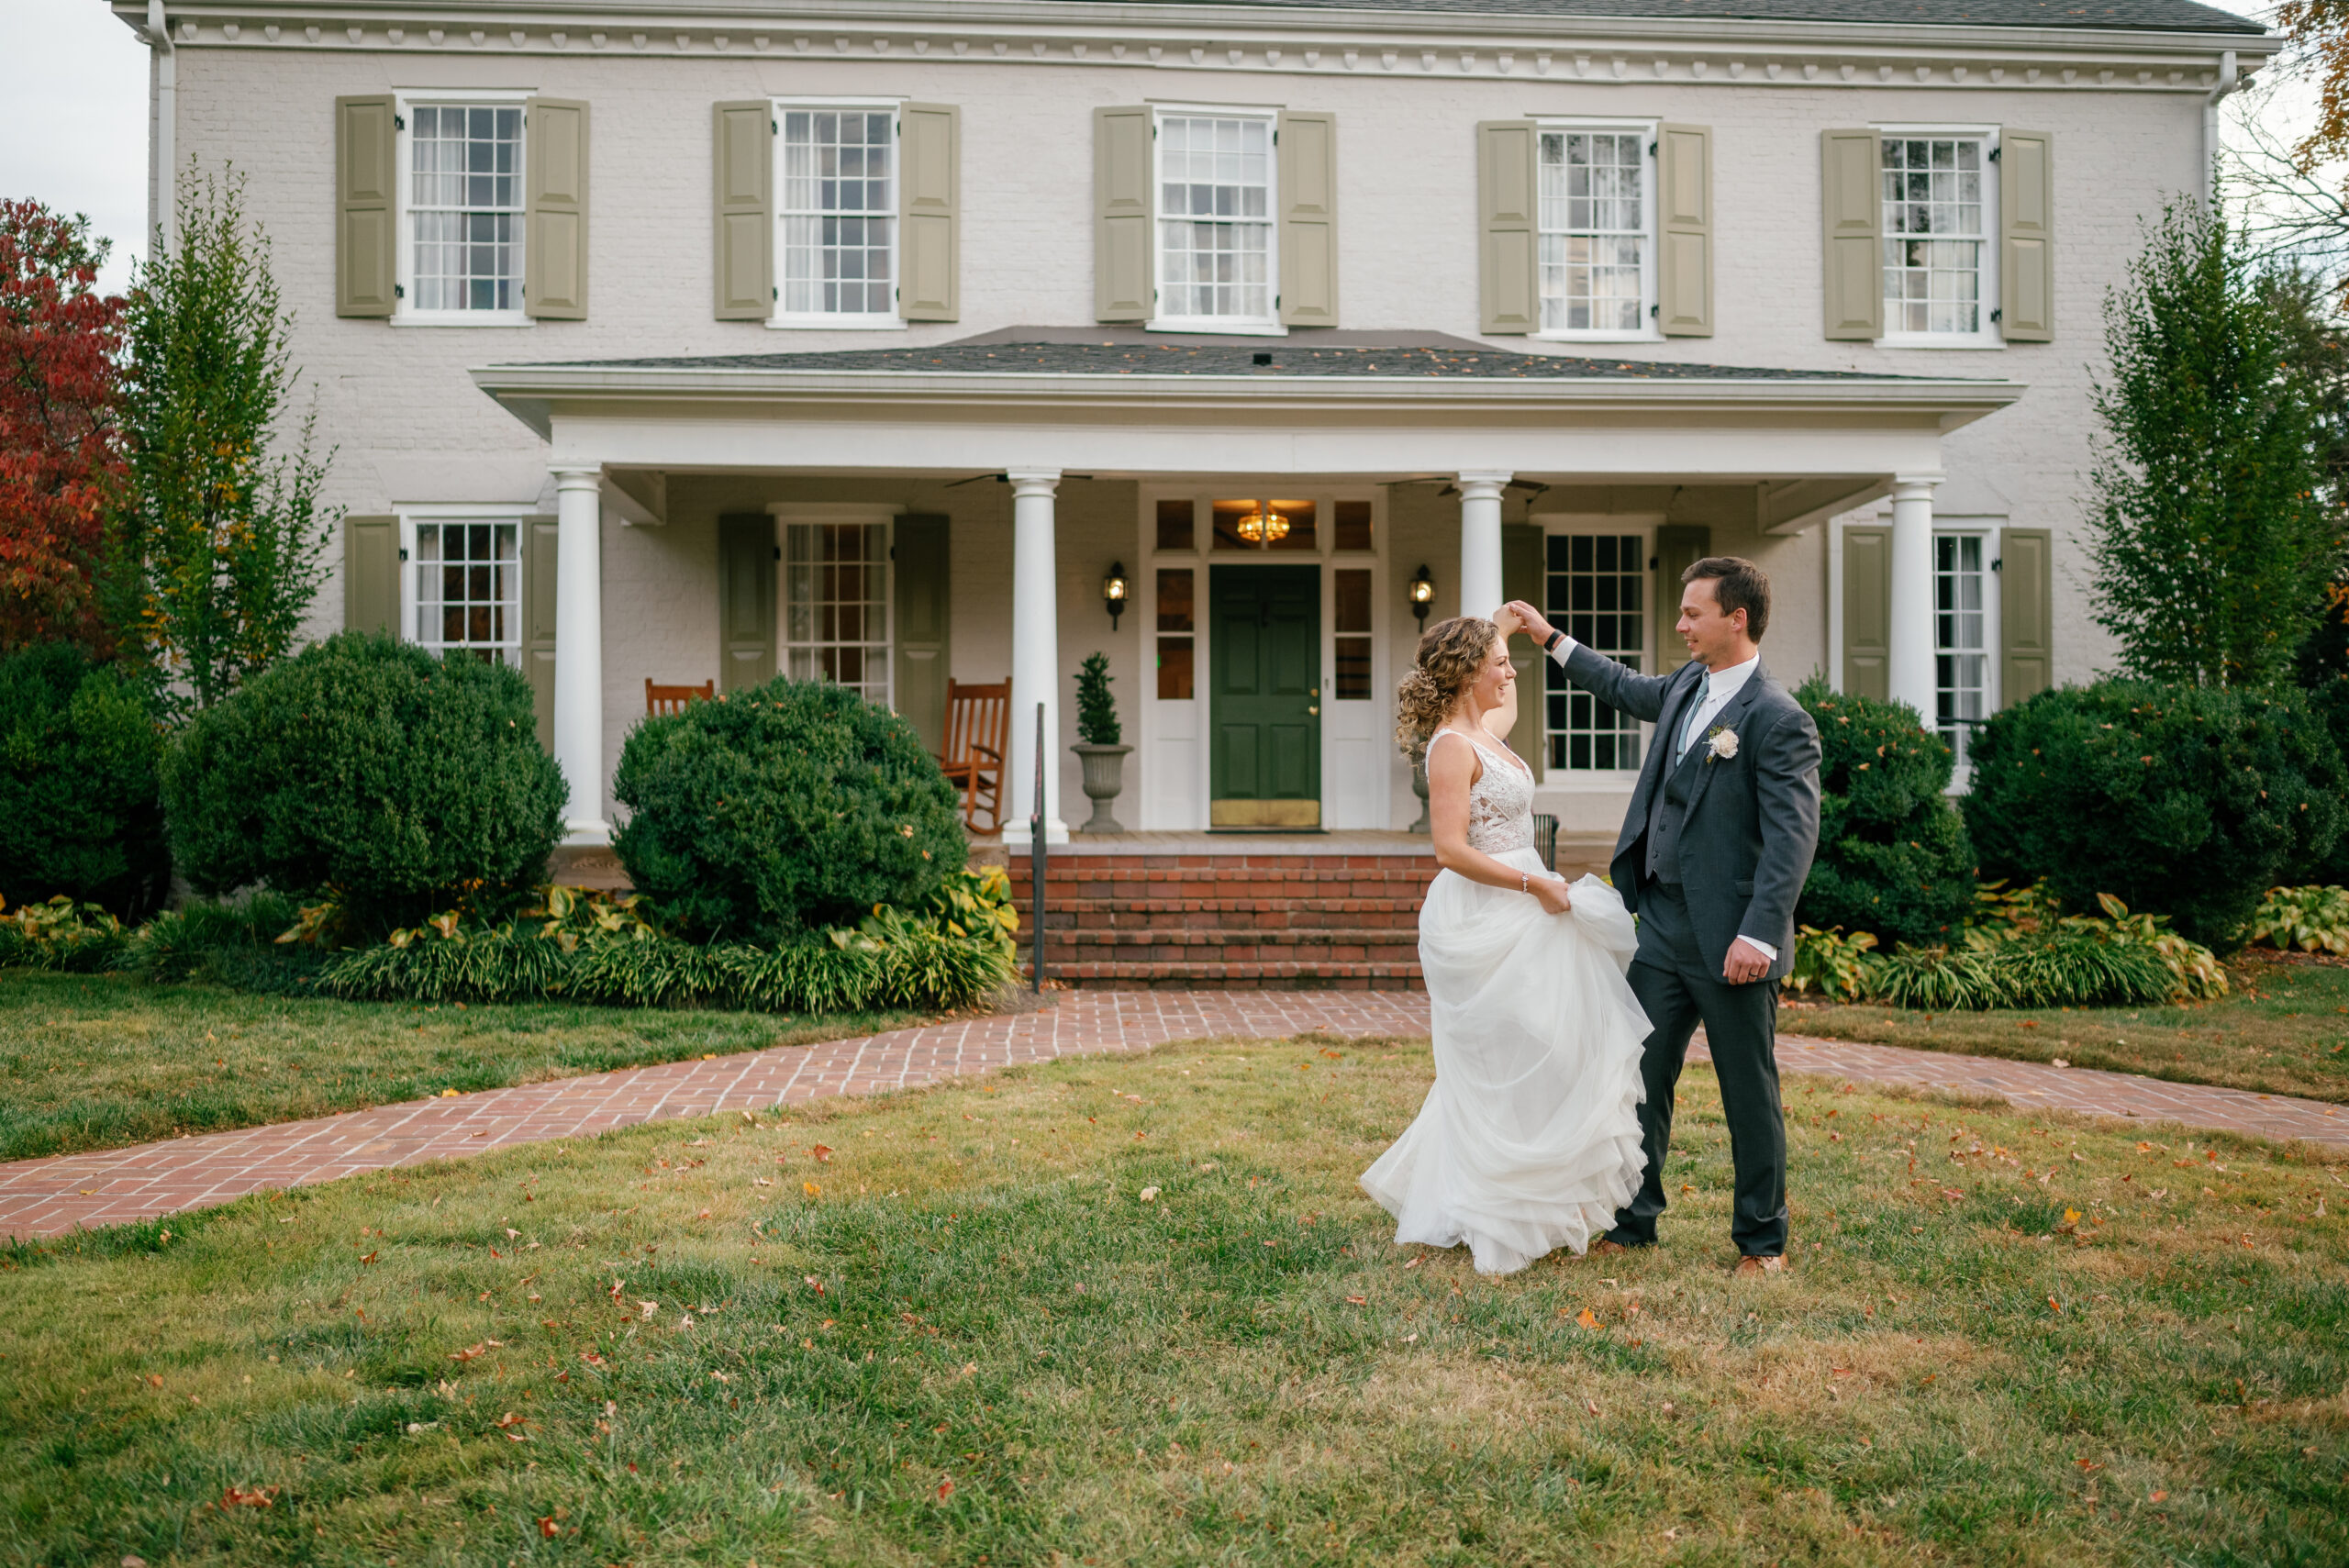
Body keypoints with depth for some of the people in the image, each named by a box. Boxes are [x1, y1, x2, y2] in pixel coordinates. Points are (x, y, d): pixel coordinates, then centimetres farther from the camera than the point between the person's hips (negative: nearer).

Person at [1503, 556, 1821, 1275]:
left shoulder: (1779, 720, -15)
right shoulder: (1687, 687, 10)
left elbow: (1793, 836, -20)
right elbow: (1630, 688, 32)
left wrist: (1759, 934, -27)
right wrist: (1552, 638, 34)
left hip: (1727, 940, -7)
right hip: (1661, 925, 8)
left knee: (1750, 1092, 6)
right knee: (1640, 1075, 11)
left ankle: (1762, 1239, 22)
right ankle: (1633, 1220, 24)